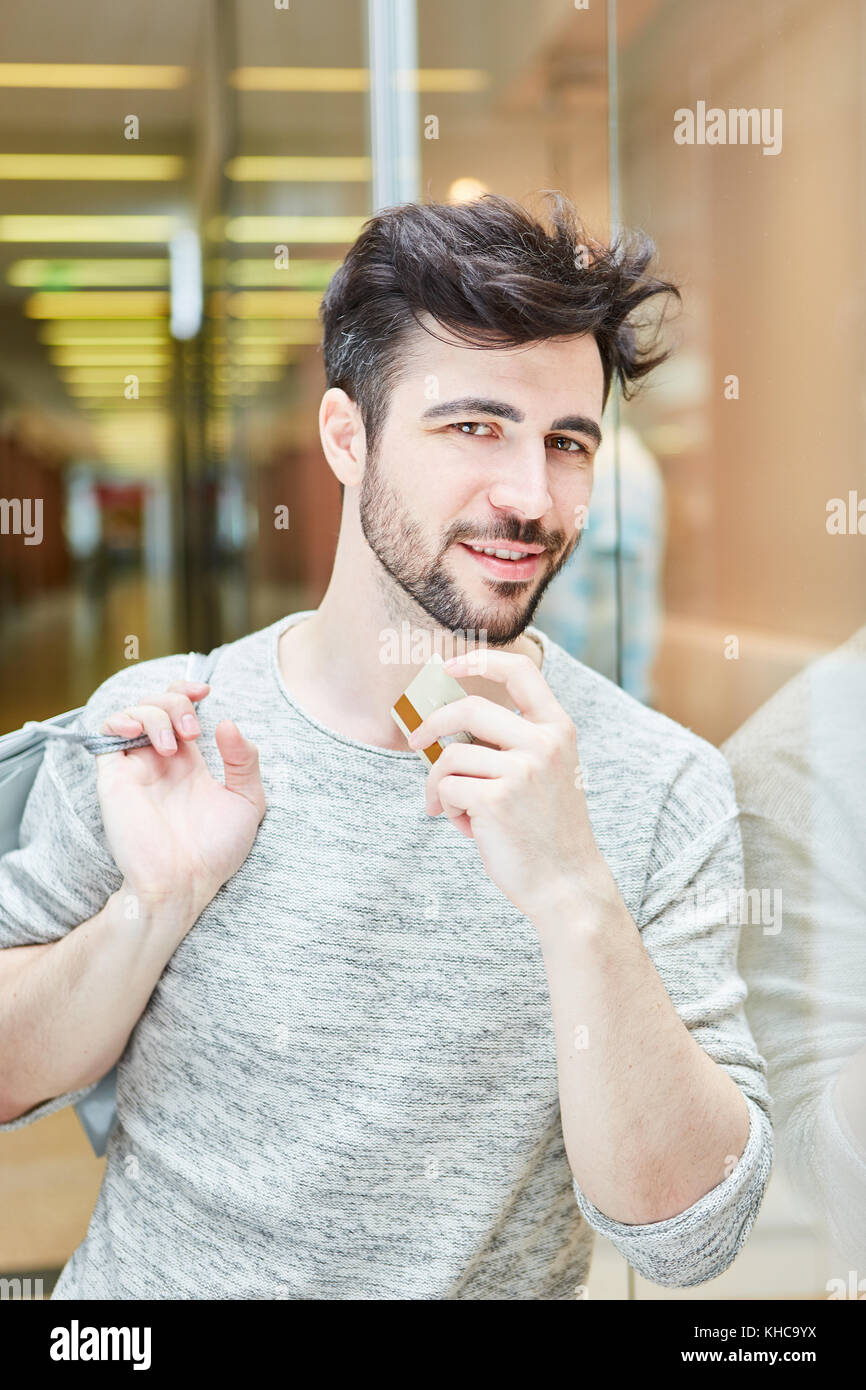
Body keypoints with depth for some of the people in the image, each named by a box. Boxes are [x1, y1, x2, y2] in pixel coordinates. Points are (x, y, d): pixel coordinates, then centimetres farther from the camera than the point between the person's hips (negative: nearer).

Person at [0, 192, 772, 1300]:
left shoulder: (663, 791, -12)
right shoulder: (154, 729, -7)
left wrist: (576, 894, -28)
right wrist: (157, 905, -17)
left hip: (492, 1283, 0)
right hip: (140, 1284, 1)